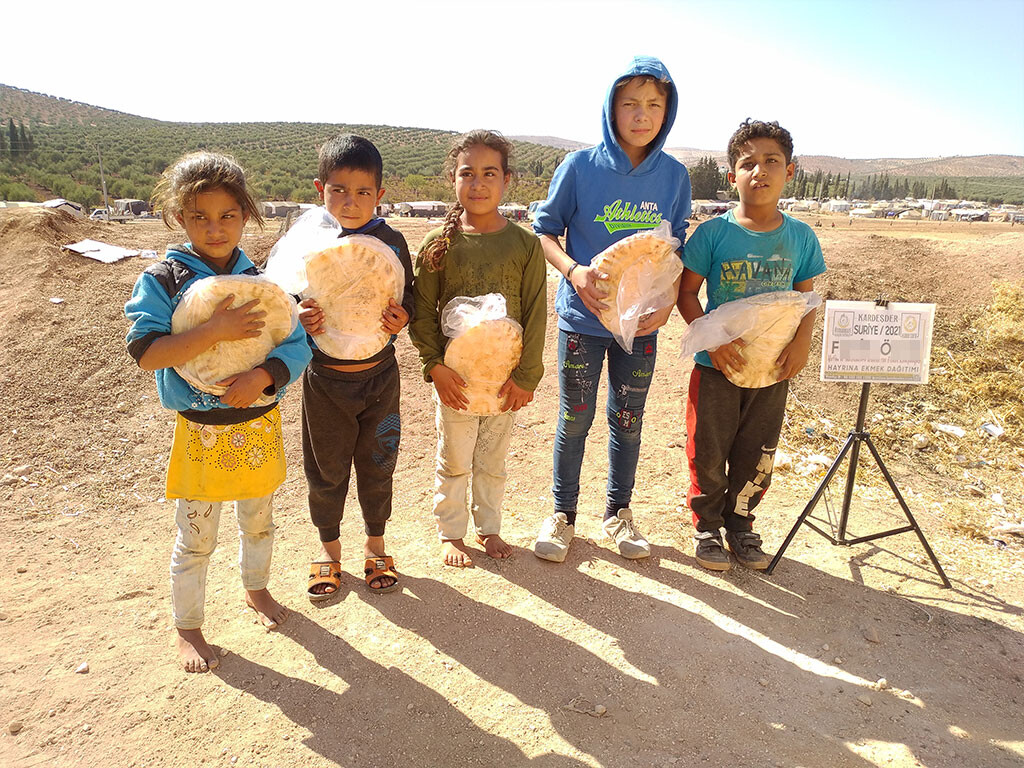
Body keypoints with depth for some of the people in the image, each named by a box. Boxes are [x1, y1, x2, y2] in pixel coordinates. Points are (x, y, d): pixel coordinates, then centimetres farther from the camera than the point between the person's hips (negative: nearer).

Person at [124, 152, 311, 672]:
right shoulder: (161, 281, -10)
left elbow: (298, 345, -8)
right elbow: (145, 352, -21)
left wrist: (262, 376, -26)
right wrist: (216, 330, -30)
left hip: (260, 422, 3)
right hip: (201, 430, -3)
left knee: (258, 521, 21)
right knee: (196, 538, 11)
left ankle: (256, 589, 48)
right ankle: (187, 627, 34)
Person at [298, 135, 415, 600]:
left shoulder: (391, 243, -5)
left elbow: (407, 299, 5)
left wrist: (403, 318, -17)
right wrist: (299, 320, -21)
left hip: (379, 373, 1)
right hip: (325, 378, 0)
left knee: (377, 465, 14)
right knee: (325, 469, 13)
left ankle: (375, 544, 36)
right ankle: (329, 548, 36)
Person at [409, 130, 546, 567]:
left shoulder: (525, 244, -3)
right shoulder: (440, 243, -4)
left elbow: (535, 313, -2)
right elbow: (421, 310, -2)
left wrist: (526, 375, -5)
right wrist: (436, 365, -11)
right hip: (454, 374, -1)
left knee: (493, 459, 16)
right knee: (454, 460, 11)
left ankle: (489, 528, 36)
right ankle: (451, 534, 31)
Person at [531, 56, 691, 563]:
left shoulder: (674, 176, -1)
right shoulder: (580, 167, -8)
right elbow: (544, 230, -1)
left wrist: (667, 302, -9)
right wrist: (573, 270, -19)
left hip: (641, 320, 2)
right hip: (583, 316, -2)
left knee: (628, 420, 13)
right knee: (575, 418, 8)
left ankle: (618, 510, 33)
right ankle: (562, 512, 27)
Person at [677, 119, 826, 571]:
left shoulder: (801, 237, 1)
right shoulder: (713, 233, -8)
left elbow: (806, 297, 9)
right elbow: (687, 292, -5)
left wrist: (802, 342, -9)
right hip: (718, 365, -2)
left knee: (757, 458, 14)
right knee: (708, 454, 7)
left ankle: (740, 525, 34)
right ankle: (707, 527, 27)